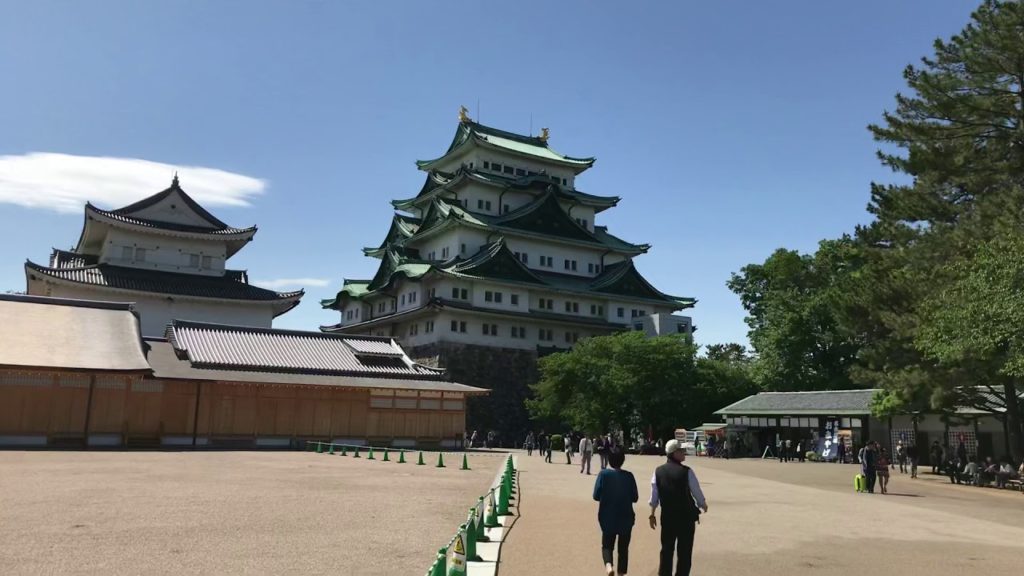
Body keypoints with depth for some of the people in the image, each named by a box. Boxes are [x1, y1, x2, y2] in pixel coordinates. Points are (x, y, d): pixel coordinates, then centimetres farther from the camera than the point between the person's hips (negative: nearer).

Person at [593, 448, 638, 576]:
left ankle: (608, 565, -14)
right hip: (626, 518, 1)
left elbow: (596, 496, -10)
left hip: (608, 518, -1)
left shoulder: (604, 474, -11)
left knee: (607, 545, 13)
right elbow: (635, 498, -2)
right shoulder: (629, 476, -7)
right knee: (623, 548, 16)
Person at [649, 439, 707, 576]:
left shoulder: (658, 471, -2)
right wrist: (703, 505, 15)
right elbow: (697, 492, -4)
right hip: (686, 517, -4)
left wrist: (652, 514, 12)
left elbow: (654, 497, 2)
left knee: (666, 549, 14)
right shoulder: (686, 472, -13)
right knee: (684, 552, 7)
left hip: (667, 517, 4)